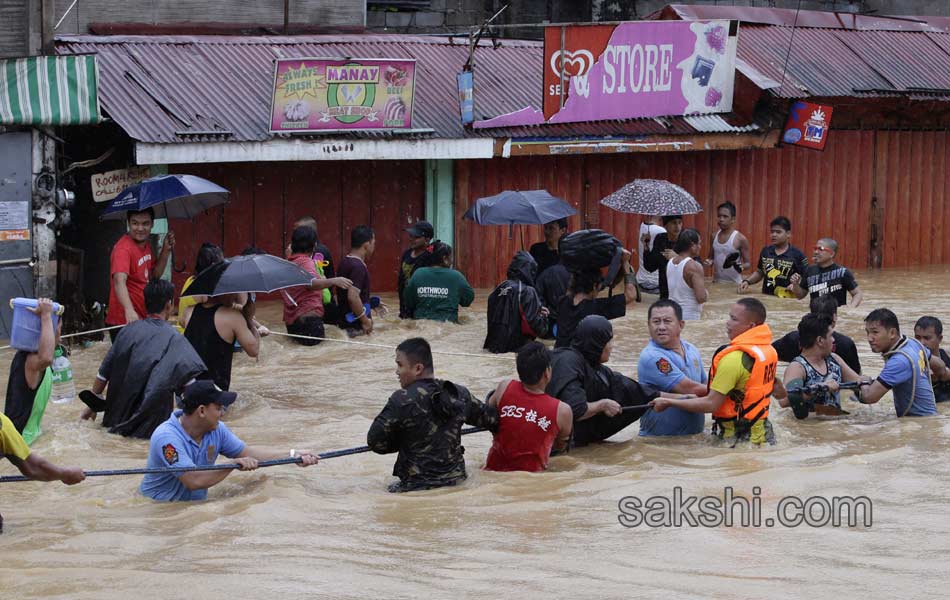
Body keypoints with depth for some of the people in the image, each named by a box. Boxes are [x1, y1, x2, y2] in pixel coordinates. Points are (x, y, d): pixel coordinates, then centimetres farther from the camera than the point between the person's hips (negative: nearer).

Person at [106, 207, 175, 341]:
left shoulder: (145, 243, 9)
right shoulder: (124, 248, -19)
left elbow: (154, 275, 18)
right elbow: (119, 280, -35)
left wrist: (166, 251, 2)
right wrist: (129, 310, -51)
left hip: (142, 319, 9)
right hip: (124, 321, -9)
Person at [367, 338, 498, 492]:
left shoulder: (402, 400, -14)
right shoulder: (459, 394, 2)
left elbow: (375, 442, -10)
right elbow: (490, 419, 18)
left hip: (418, 486, -6)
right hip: (456, 479, 6)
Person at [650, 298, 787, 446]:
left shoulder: (734, 358, -21)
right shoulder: (768, 349, 5)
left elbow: (711, 404, -21)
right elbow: (779, 392, 19)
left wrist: (668, 402, -14)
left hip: (740, 438, -9)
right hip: (763, 432, 9)